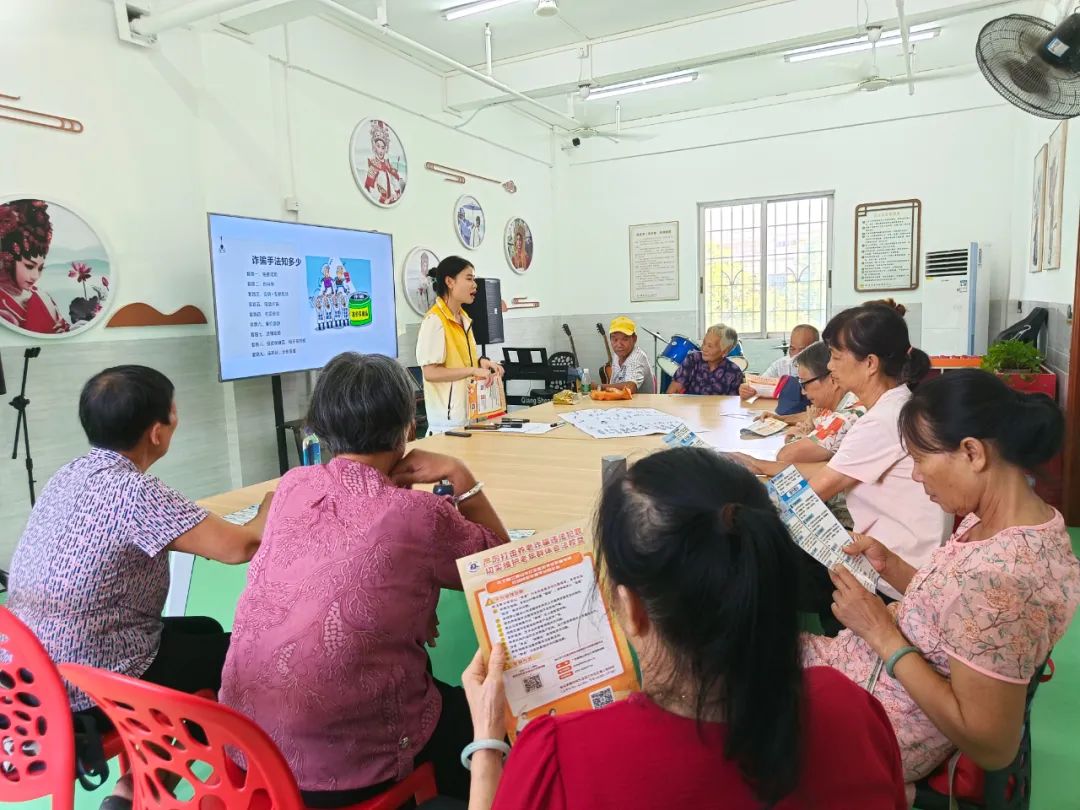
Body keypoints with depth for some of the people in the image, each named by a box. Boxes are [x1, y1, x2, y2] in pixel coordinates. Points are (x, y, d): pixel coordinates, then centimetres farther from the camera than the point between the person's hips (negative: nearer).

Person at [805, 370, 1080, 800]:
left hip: (879, 731, -8)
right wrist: (889, 564, -3)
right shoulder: (994, 519, -5)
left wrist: (882, 633, -25)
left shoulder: (1002, 575, -33)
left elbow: (992, 748, -27)